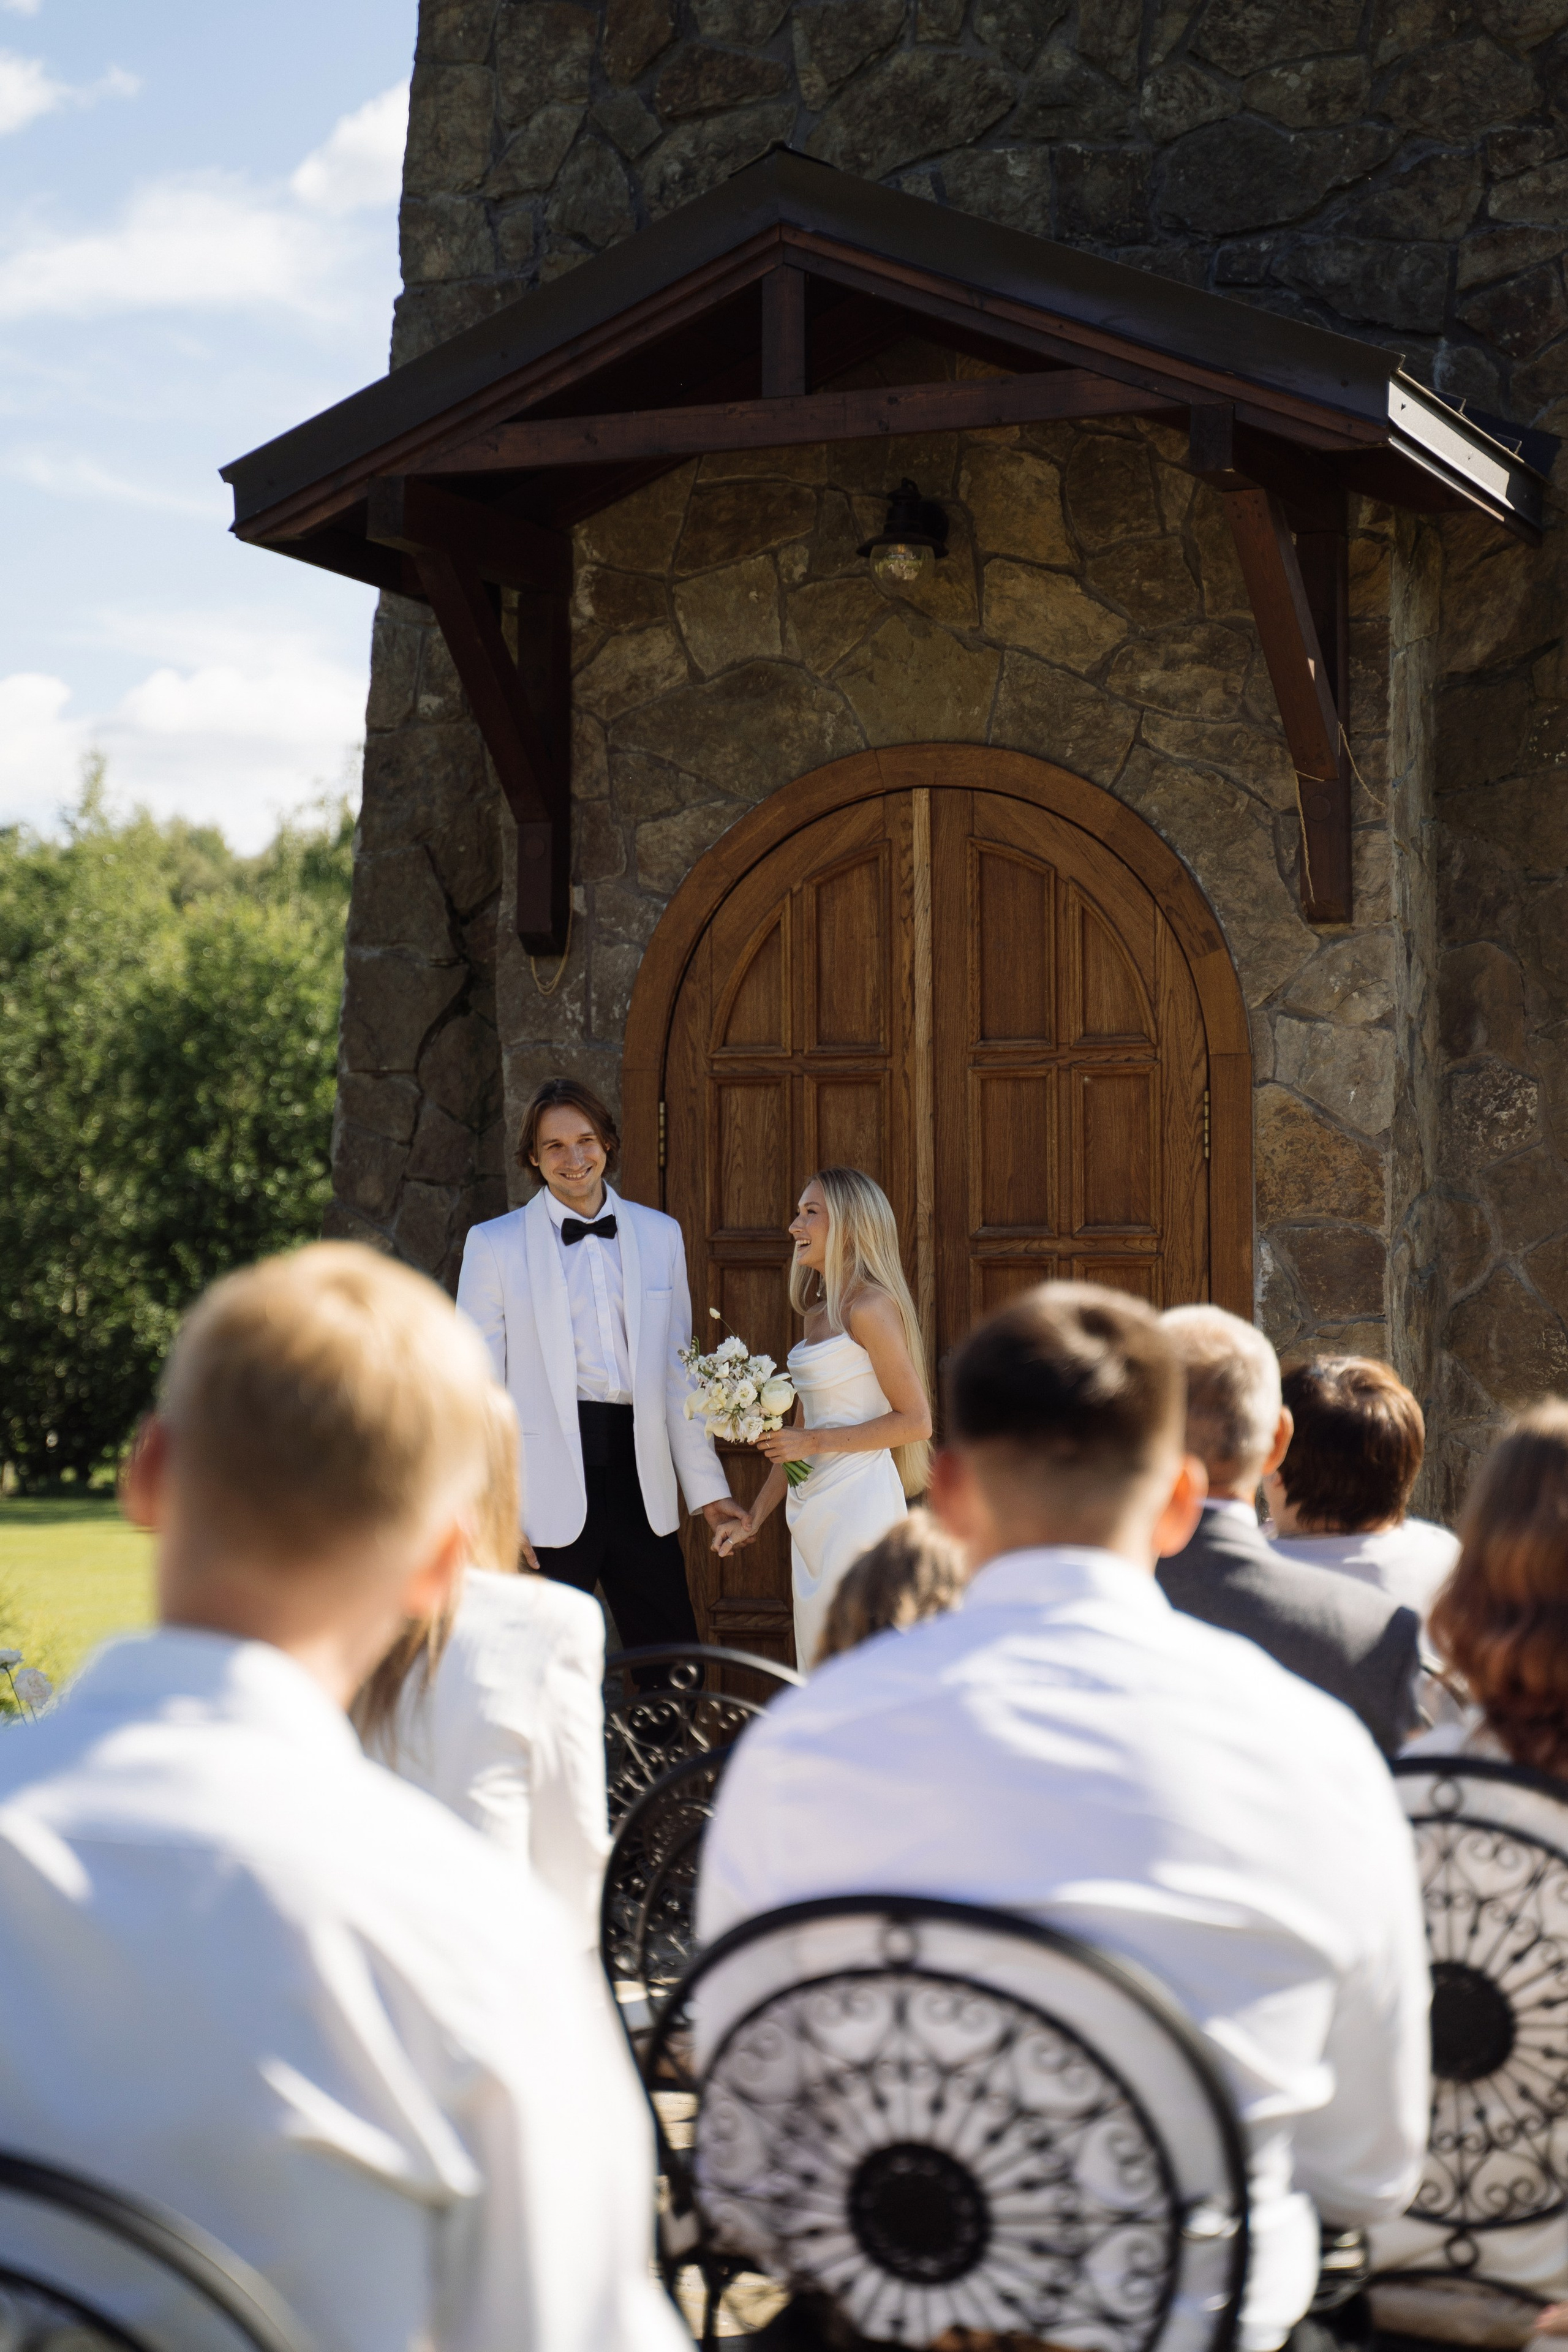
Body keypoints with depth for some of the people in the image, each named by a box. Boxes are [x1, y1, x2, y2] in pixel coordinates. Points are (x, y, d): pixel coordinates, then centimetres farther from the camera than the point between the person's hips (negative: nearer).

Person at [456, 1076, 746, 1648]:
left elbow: (678, 1373, 14)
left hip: (640, 1477, 3)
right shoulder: (494, 1245, 2)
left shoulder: (660, 1235, 11)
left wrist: (708, 1489, 10)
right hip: (549, 1491, -3)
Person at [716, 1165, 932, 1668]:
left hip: (858, 1500, -9)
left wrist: (816, 1442, -12)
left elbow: (915, 1420, -13)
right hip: (813, 1507, 9)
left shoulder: (870, 1307, -11)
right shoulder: (820, 1314, 15)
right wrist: (755, 1515, 17)